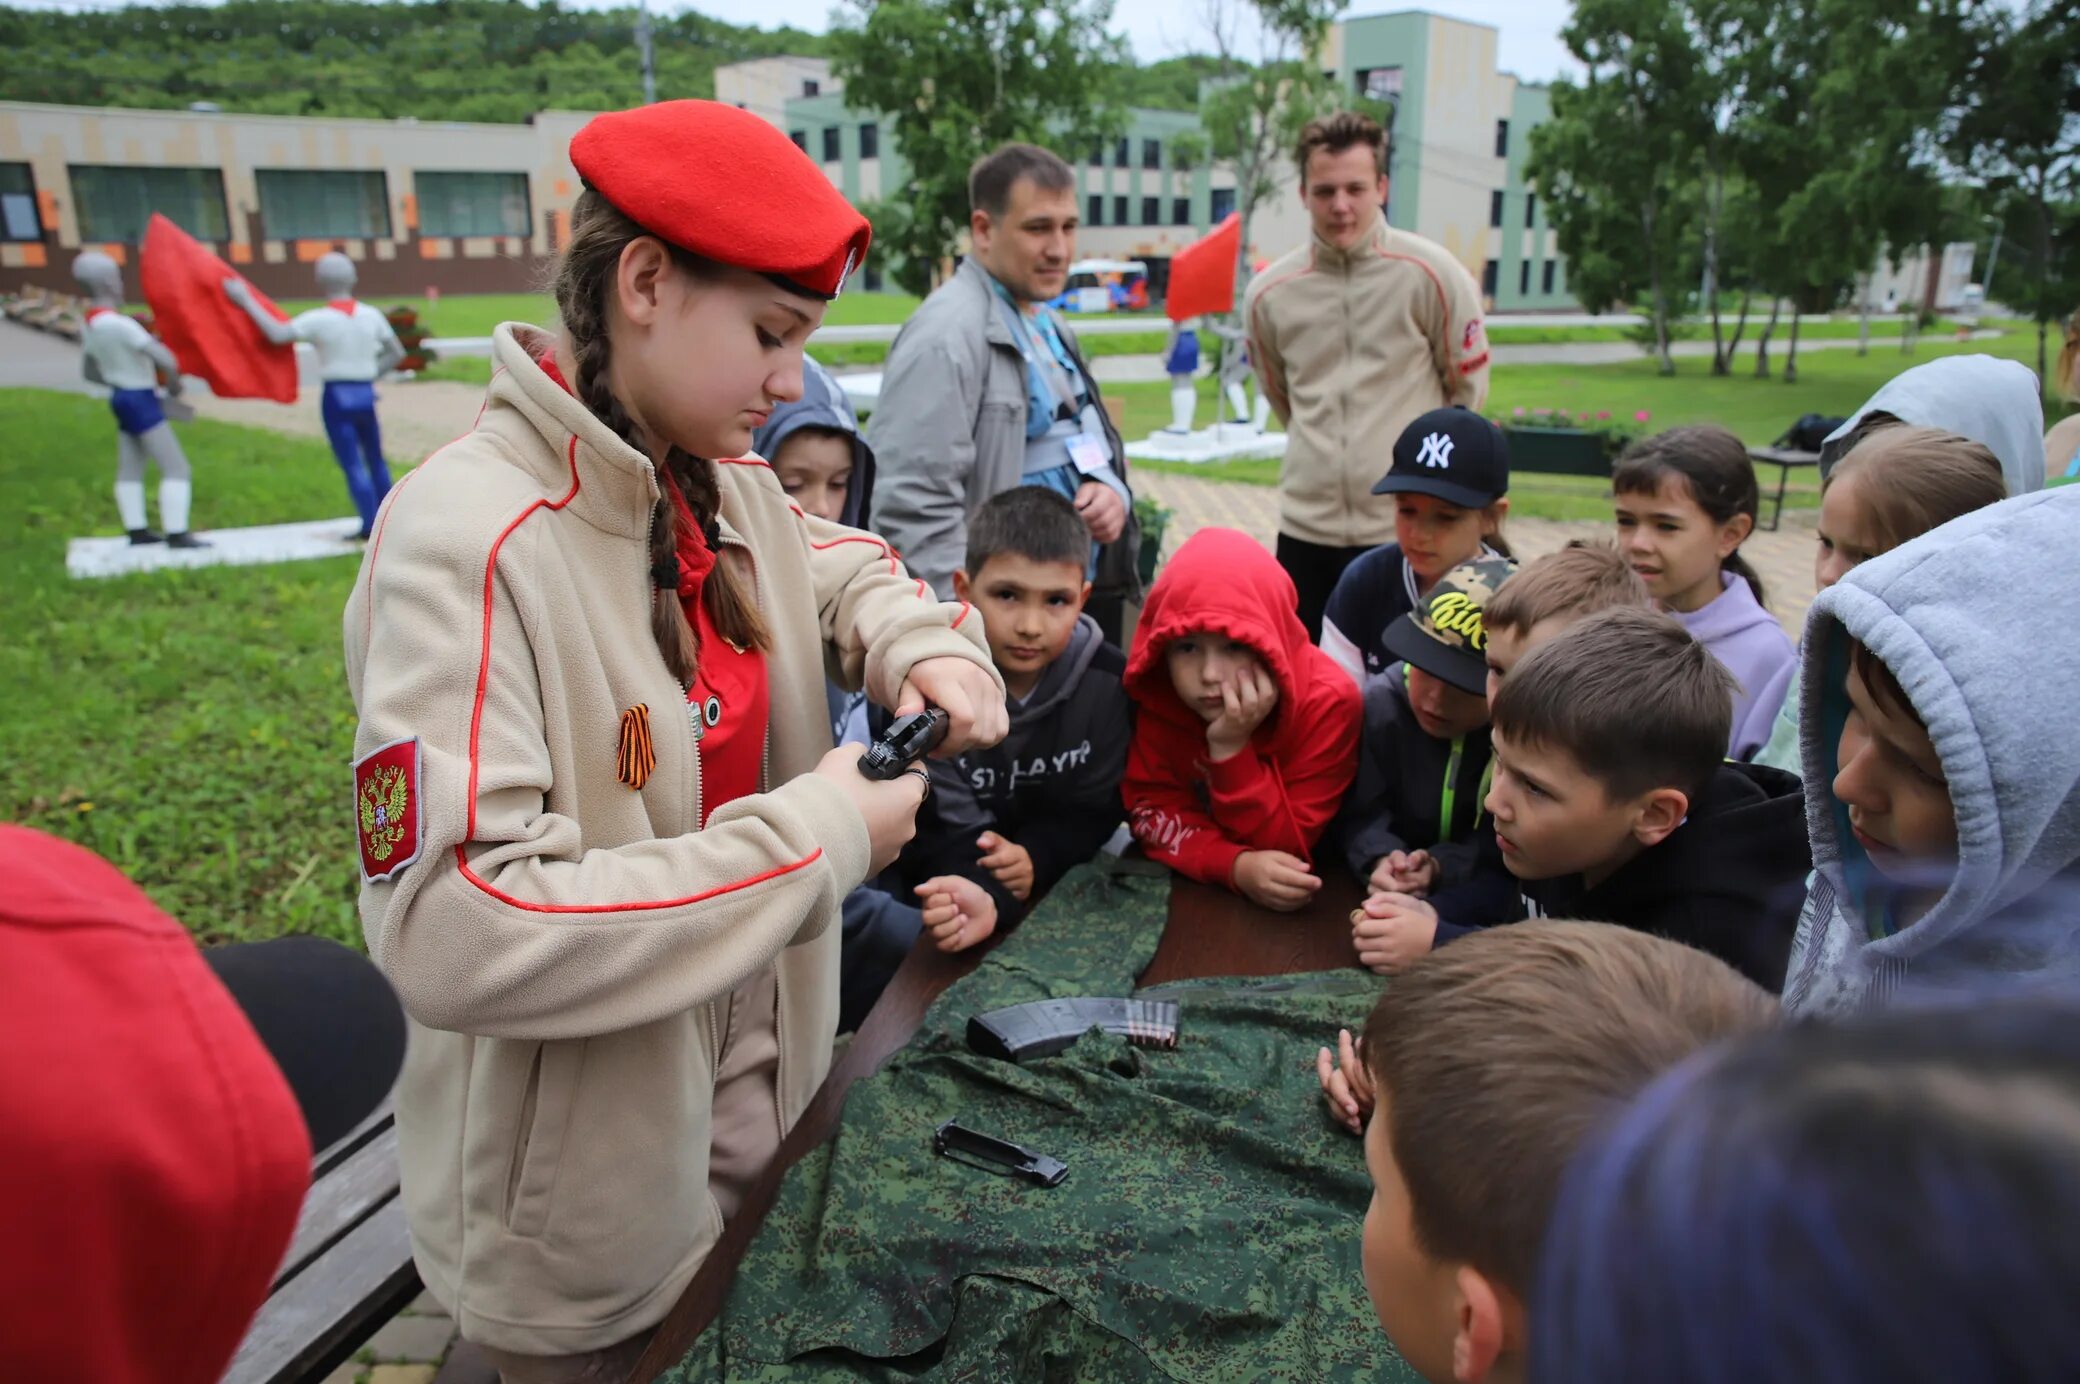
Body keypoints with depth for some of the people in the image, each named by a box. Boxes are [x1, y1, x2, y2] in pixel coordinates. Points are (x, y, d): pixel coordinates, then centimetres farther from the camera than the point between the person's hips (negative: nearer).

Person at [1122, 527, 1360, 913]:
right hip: (1184, 884, 1)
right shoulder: (1155, 692, -16)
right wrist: (1237, 866, -30)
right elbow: (1151, 811, -14)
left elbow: (1287, 846, -19)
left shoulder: (1327, 702, -21)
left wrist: (1231, 749, -31)